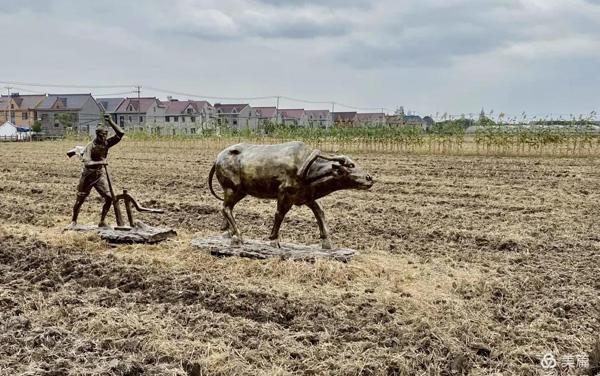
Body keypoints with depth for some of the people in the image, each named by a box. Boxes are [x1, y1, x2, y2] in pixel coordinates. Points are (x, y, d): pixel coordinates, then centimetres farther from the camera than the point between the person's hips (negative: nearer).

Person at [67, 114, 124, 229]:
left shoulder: (107, 143, -7)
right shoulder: (90, 146, -20)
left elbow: (120, 133, -16)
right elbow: (87, 163, -33)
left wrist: (110, 122, -22)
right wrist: (101, 162, -45)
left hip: (100, 175, 4)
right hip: (88, 175, -4)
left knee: (109, 197, -8)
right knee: (80, 200, 6)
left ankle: (102, 221, 7)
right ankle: (74, 221, 26)